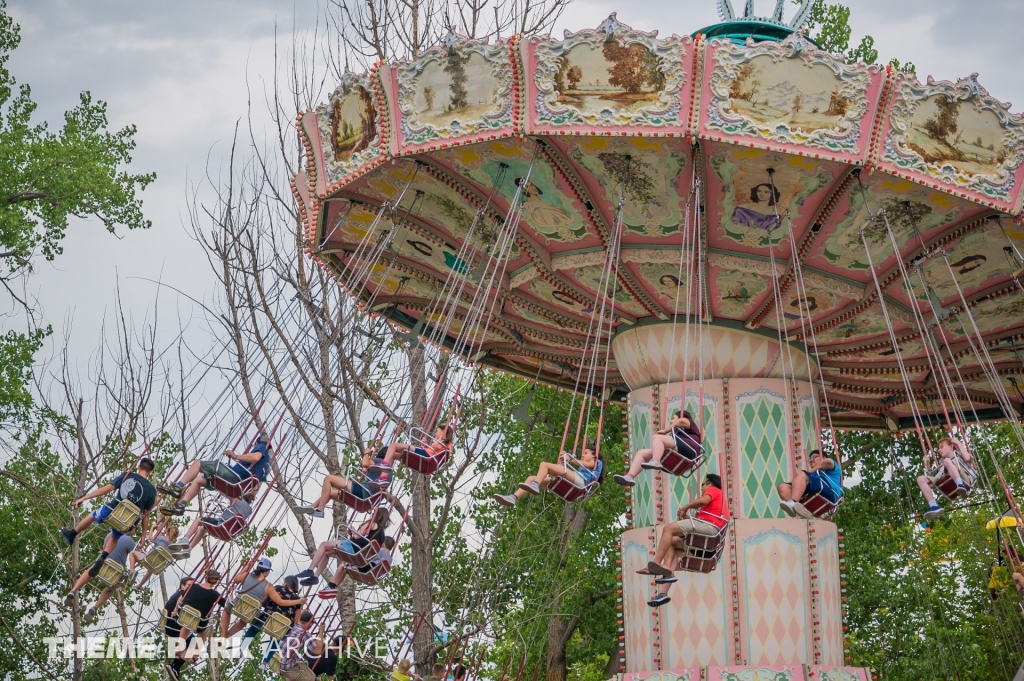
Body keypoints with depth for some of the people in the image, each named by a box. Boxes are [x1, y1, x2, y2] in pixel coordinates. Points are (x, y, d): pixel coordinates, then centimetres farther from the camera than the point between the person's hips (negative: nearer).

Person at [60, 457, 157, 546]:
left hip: (109, 513, 0)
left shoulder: (127, 476, -5)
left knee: (93, 515, 33)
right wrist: (143, 535, 9)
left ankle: (71, 535, 50)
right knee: (114, 537, 35)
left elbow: (105, 489, -8)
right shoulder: (152, 490, -4)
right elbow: (146, 515, 0)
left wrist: (83, 499, -5)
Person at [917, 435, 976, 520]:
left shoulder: (959, 454, 27)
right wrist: (926, 464, 29)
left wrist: (958, 443, 10)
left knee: (947, 461, -27)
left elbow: (968, 458, 1)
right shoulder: (942, 464, 40)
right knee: (921, 479, -6)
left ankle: (960, 486, -48)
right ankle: (933, 506, -28)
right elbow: (933, 479, 28)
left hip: (965, 480, -5)